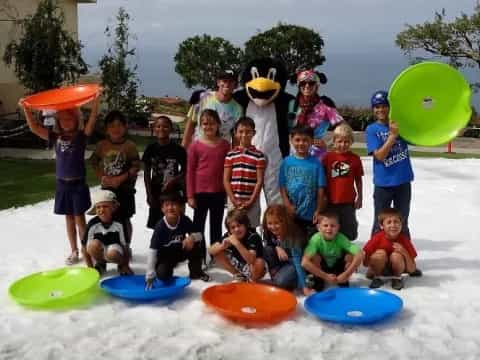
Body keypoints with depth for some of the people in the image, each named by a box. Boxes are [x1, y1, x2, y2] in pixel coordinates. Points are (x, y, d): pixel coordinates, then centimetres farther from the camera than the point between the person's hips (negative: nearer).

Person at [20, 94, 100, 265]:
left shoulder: (81, 136, -6)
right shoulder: (56, 137, 3)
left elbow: (91, 122, -22)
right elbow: (35, 127, -2)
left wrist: (96, 101, -36)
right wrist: (26, 109, -15)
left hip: (78, 184, -4)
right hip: (62, 184, 4)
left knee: (79, 219, 1)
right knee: (69, 219, 12)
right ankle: (74, 251, 22)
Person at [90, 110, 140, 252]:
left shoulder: (129, 145, -8)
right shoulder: (101, 145, 1)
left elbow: (136, 166, -11)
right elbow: (94, 162, 7)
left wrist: (121, 178, -18)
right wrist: (101, 177, -7)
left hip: (124, 189, -3)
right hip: (107, 188, 3)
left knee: (124, 219, 6)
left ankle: (126, 246, 19)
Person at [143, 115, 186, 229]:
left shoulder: (178, 149, -4)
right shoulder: (151, 148, 1)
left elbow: (184, 171, 2)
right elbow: (146, 174, 4)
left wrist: (173, 180, -16)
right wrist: (149, 194, -2)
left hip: (174, 192, -2)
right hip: (156, 192, 2)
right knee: (156, 223, 8)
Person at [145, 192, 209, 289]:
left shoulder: (185, 220, -17)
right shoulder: (160, 226, -27)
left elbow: (199, 235, -13)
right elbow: (152, 251, -29)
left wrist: (192, 237, -41)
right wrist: (150, 275, -33)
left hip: (180, 251, 3)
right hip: (165, 255, -3)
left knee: (196, 245, -25)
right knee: (162, 275, -28)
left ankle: (196, 272, 0)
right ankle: (169, 267, 11)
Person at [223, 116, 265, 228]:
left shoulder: (258, 155, -1)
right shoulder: (230, 154, 4)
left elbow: (259, 180, -3)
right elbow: (226, 180, 2)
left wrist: (251, 201, -10)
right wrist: (233, 200, -6)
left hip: (252, 201, -1)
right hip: (234, 200, 2)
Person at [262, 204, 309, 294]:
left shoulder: (293, 236, -29)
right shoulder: (269, 233, -14)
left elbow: (298, 262, -34)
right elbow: (268, 244, 7)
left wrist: (303, 287, -41)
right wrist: (277, 248, -19)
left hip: (292, 264, -5)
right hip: (281, 262, 5)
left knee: (280, 282, -31)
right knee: (267, 250, -23)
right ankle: (275, 274, -7)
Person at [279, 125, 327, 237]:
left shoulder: (316, 163, -5)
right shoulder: (287, 162, -1)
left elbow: (321, 188, -4)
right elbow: (282, 186, 0)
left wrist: (318, 210, -6)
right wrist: (287, 205, -9)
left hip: (310, 214, -1)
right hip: (291, 213, 1)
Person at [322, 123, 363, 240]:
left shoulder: (355, 158, -1)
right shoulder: (328, 157, -3)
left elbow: (358, 180, 7)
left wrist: (359, 197, 8)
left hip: (348, 201, 0)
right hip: (331, 201, 0)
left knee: (348, 232, 10)